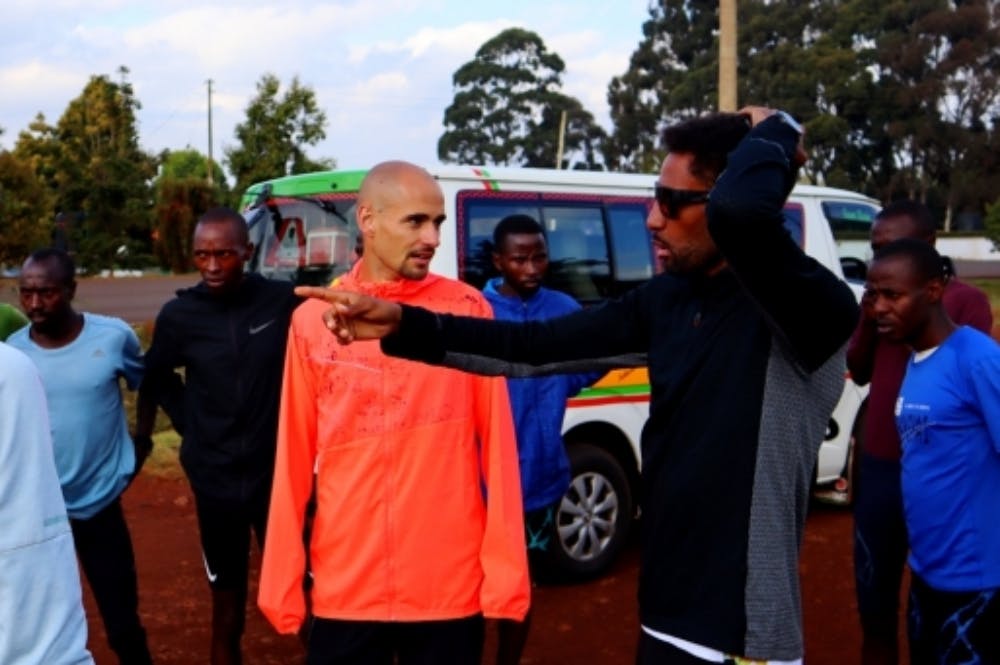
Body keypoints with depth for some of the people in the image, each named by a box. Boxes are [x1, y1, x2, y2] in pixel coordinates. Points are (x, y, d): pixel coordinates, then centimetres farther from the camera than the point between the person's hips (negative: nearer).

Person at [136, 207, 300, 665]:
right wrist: (190, 424, 5)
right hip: (215, 481, 1)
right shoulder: (180, 314, -3)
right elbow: (156, 379, 13)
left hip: (279, 475, -1)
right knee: (227, 606, 12)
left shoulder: (284, 302, -8)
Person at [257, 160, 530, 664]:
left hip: (451, 589, -1)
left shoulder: (468, 309, -1)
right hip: (344, 590, 1)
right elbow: (295, 460, 4)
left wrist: (505, 569, -4)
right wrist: (281, 582, 4)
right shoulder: (313, 320, 2)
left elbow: (497, 445, -1)